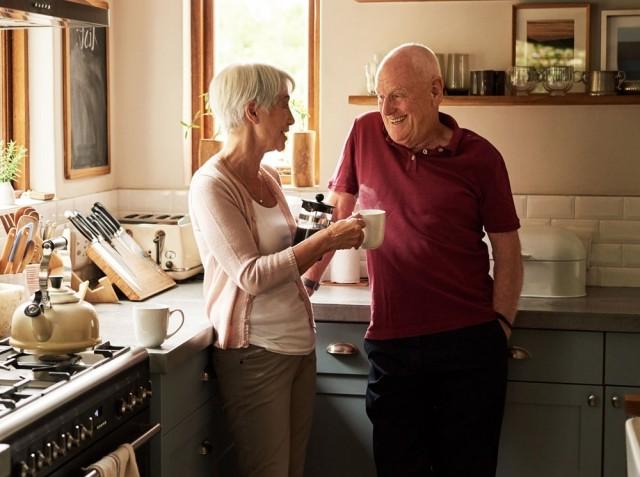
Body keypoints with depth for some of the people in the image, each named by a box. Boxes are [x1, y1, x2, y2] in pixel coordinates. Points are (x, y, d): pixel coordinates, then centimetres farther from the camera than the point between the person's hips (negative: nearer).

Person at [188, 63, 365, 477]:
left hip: (299, 342, 8)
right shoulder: (212, 185, -14)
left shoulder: (269, 177, 11)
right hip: (256, 352, -8)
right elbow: (251, 275, -20)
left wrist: (333, 239, 10)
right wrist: (326, 240, -21)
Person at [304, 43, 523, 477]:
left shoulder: (480, 157, -3)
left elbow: (507, 253, 2)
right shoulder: (365, 133, 2)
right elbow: (339, 211, 12)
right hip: (391, 343, 2)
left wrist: (500, 327, -4)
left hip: (469, 343, -1)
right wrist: (308, 279, 11)